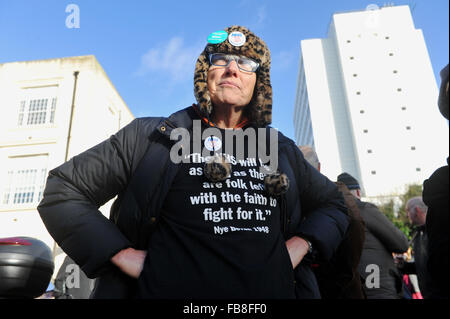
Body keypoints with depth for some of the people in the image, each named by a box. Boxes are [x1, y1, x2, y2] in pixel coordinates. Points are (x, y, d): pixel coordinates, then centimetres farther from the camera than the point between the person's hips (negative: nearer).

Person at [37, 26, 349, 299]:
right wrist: (122, 254, -9)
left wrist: (302, 243, 2)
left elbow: (334, 204, 21)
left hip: (274, 288, 4)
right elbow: (62, 191, 1)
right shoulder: (151, 137, -1)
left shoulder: (281, 149, 9)